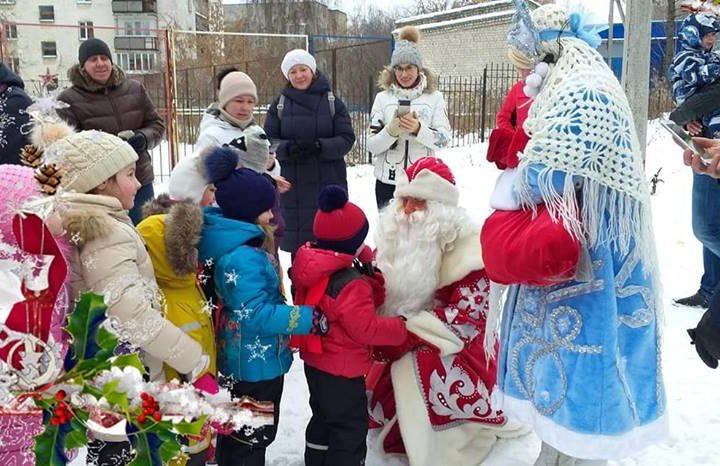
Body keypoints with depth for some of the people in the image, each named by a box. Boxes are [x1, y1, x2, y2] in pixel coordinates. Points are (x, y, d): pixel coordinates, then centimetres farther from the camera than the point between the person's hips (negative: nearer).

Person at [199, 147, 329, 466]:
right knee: (255, 435, 9)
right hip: (257, 361, -10)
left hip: (242, 358, 10)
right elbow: (256, 315, -32)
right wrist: (310, 319, -28)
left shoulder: (233, 243, 2)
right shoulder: (243, 258, -30)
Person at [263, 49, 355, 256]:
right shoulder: (280, 104, 7)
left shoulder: (332, 101, 4)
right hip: (293, 185, 1)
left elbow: (347, 139, -2)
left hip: (329, 183, -1)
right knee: (297, 237, 4)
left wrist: (320, 146, -20)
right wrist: (288, 148, -17)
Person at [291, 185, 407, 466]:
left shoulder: (311, 268, -3)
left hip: (314, 360, 9)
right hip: (341, 369, -9)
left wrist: (372, 285, -8)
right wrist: (400, 328, -14)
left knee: (323, 417, 27)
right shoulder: (351, 284, -30)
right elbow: (365, 328, -27)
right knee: (351, 427, 8)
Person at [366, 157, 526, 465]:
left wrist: (409, 334, -26)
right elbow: (386, 293, 8)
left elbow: (467, 312, -22)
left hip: (456, 348, -7)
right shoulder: (398, 238, 1)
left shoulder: (465, 246, -19)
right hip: (409, 348, 7)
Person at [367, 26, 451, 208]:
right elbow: (372, 146, -1)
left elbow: (444, 138, -6)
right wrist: (391, 130, -19)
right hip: (388, 181, 1)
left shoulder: (434, 97, 3)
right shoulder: (382, 98, 4)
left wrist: (418, 129, -23)